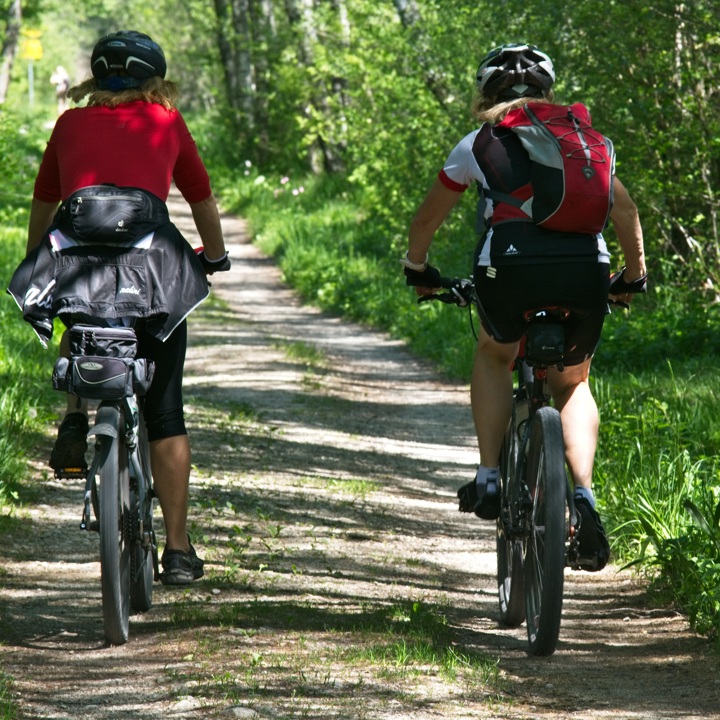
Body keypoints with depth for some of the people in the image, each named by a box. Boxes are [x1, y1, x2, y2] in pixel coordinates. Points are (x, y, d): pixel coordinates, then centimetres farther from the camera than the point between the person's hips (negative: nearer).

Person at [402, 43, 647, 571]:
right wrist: (634, 277, 39)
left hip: (510, 268, -1)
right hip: (585, 270, 1)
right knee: (572, 384, 24)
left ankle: (489, 478, 17)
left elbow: (427, 219, 27)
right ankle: (584, 494, 2)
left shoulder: (479, 144, 19)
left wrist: (417, 270, 44)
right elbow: (625, 209, 26)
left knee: (494, 356, 30)